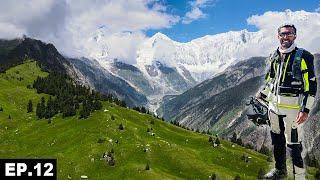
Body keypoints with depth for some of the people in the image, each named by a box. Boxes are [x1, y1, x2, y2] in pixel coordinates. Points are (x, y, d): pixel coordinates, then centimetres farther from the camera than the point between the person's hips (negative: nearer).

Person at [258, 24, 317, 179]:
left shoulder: (303, 56, -8)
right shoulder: (274, 56, 9)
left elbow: (311, 84, -11)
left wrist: (305, 109, -16)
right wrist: (263, 95, 22)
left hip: (292, 108, -6)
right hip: (274, 106, 6)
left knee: (294, 145, -3)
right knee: (277, 140, 18)